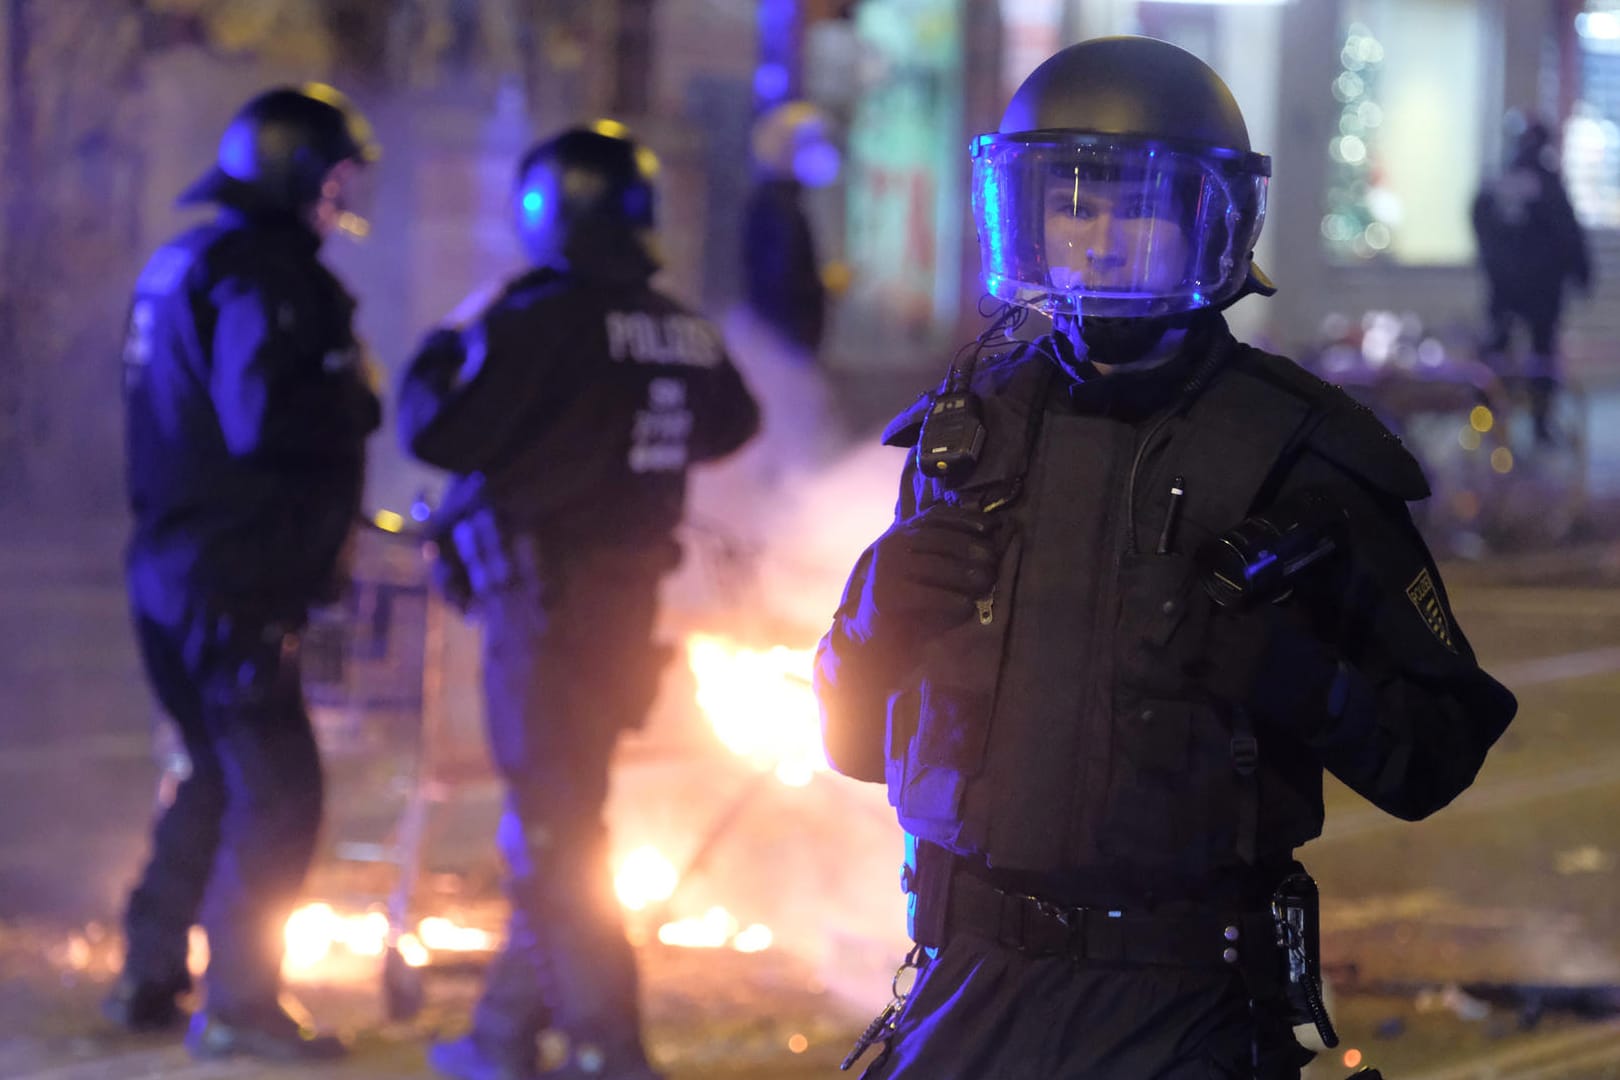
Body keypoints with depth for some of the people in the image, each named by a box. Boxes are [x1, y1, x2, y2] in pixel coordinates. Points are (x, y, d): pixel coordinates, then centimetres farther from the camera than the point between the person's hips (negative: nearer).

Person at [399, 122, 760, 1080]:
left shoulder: (540, 320, -16)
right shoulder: (685, 331, 5)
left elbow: (440, 433, -17)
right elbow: (732, 425, 22)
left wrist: (439, 357, 2)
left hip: (546, 596, -7)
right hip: (632, 595, 7)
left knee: (555, 828, -2)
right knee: (561, 813, 17)